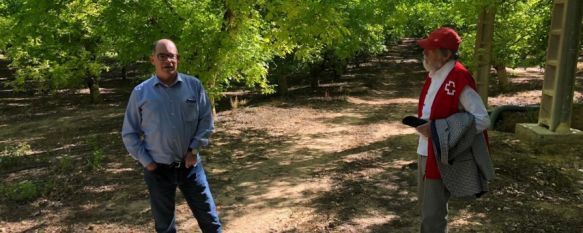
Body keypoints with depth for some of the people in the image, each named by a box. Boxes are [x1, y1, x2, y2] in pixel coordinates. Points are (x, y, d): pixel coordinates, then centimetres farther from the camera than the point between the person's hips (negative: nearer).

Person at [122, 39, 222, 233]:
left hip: (190, 165, 0)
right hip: (158, 170, 0)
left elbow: (206, 121, 3)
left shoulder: (194, 85, -2)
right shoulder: (140, 92, -4)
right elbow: (129, 133, 2)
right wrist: (146, 162, -4)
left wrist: (194, 149, -6)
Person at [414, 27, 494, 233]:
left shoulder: (460, 81, -20)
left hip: (442, 158, -9)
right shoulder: (433, 76, 8)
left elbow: (482, 120, -22)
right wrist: (420, 122, 6)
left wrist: (436, 129, -24)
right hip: (424, 154, 9)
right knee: (426, 210, 21)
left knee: (433, 216, -2)